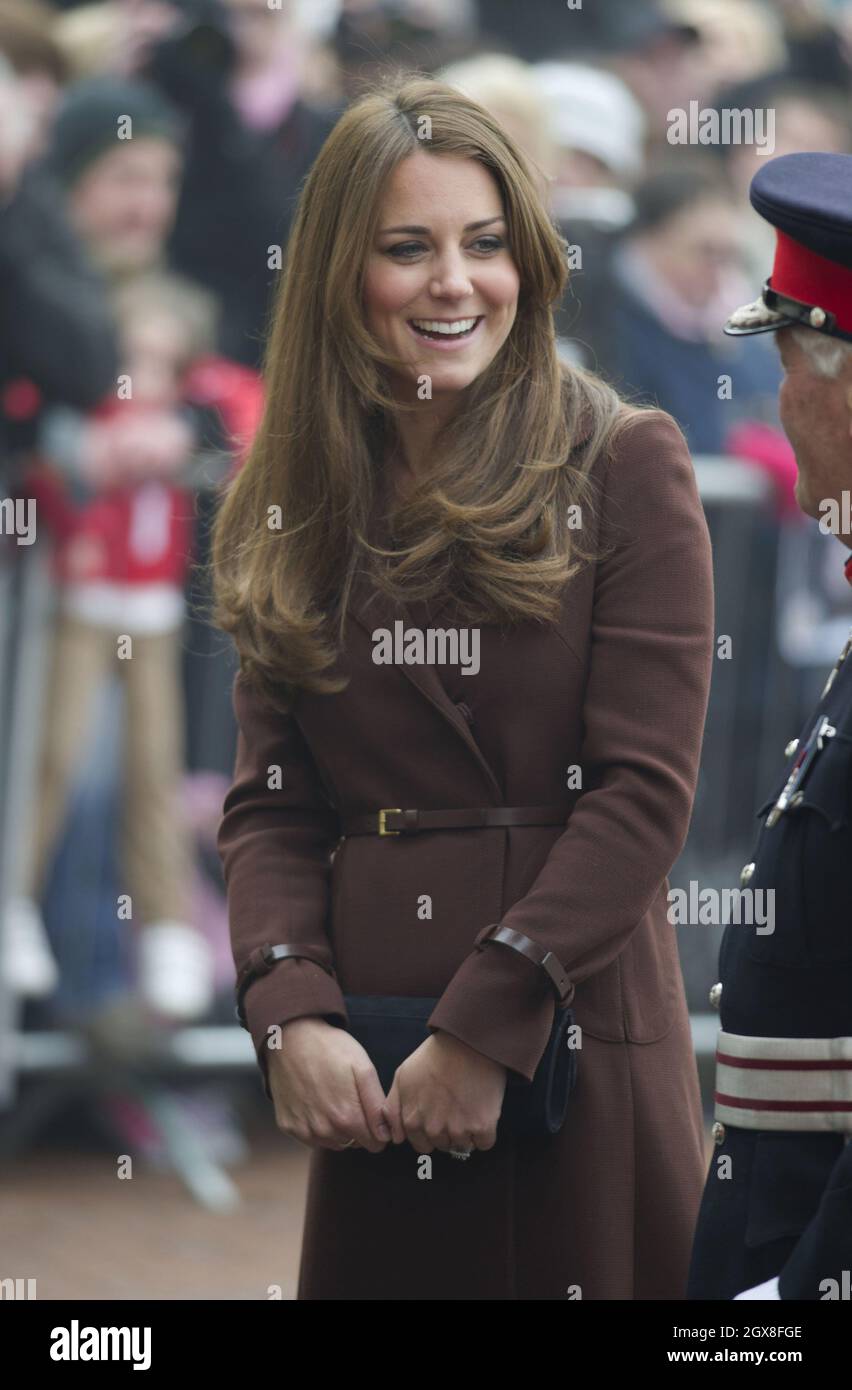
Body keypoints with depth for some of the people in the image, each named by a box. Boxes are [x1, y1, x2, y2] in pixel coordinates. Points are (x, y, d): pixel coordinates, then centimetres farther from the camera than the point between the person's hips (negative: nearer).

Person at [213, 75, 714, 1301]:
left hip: (578, 1041, -3)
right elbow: (269, 805, 6)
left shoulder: (626, 466, -2)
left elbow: (644, 791, -9)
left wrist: (484, 1028, -14)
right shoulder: (299, 512, 10)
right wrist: (290, 1014, -12)